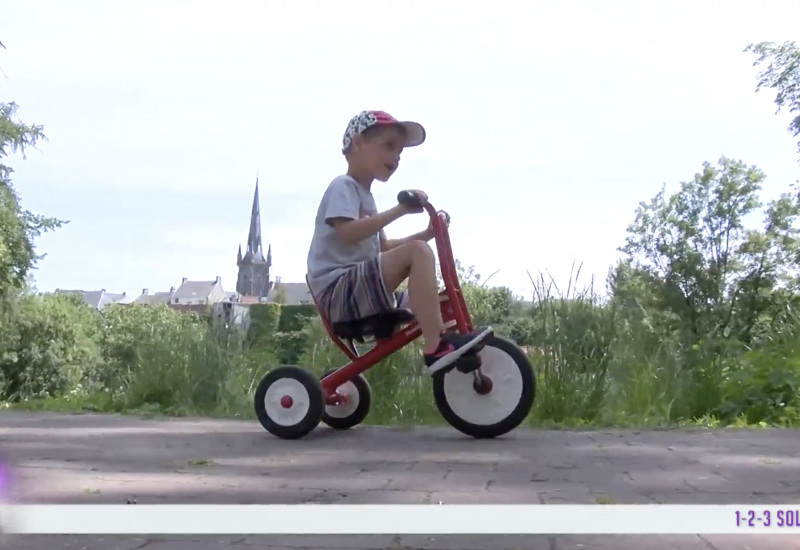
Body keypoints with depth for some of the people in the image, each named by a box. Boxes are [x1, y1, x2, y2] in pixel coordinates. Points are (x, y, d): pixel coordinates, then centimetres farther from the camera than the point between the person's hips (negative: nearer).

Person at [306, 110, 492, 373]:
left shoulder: (364, 195, 26)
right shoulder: (343, 186, -5)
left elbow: (382, 247, 24)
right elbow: (348, 233, -24)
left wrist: (426, 233, 14)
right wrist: (400, 210, -26)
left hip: (360, 291, 10)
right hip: (339, 289, -10)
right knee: (418, 253, -26)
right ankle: (437, 346, -33)